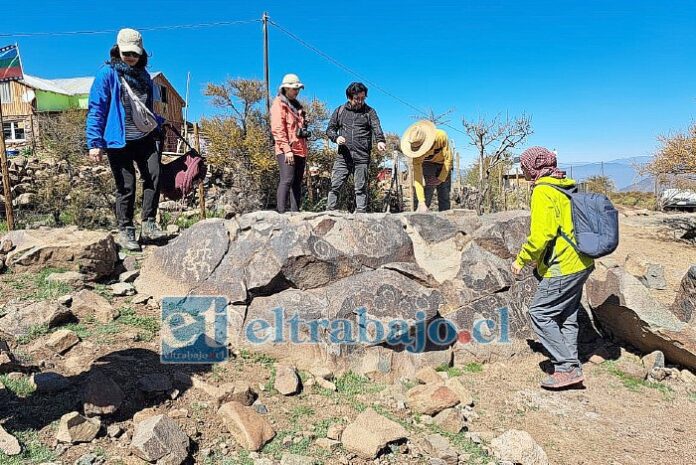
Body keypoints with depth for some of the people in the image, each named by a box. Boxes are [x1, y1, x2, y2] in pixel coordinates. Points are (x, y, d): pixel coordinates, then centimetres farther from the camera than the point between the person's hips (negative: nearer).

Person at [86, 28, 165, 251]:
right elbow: (95, 110, -6)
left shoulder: (143, 75, 14)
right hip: (118, 140, -5)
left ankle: (148, 225, -1)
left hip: (144, 138, 5)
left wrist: (158, 128, 28)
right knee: (126, 187, -2)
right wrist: (95, 142, -12)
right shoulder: (107, 73, -3)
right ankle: (125, 231, 11)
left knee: (154, 177, -12)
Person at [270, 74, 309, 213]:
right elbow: (278, 129, -12)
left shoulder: (297, 105, 24)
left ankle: (295, 212, 9)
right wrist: (287, 150, -21)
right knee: (287, 180, -17)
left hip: (300, 150, 8)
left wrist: (304, 150, 19)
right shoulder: (279, 104, -1)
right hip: (286, 150, -8)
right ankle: (281, 212, -18)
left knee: (297, 182, 6)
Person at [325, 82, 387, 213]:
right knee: (334, 186, -3)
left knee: (361, 189, 3)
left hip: (362, 158, -1)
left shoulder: (369, 112, 7)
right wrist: (336, 137, -8)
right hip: (343, 157, 1)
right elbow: (330, 129, 15)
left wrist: (381, 141, -30)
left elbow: (377, 128, -8)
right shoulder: (340, 111, 12)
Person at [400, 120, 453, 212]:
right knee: (427, 192, -21)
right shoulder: (416, 149, -32)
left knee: (444, 196, -2)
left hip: (443, 165, 1)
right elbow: (417, 175, -34)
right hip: (428, 165, 0)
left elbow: (448, 159, -22)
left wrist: (441, 179, -22)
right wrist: (421, 203, -40)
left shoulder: (441, 136, -35)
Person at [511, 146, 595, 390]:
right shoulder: (569, 187, 14)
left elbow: (541, 234, -23)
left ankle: (566, 368, 1)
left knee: (540, 312, -1)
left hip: (563, 267, -10)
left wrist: (521, 259, -9)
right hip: (581, 263, 10)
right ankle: (572, 368, 23)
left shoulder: (543, 191, -15)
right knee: (567, 316, 16)